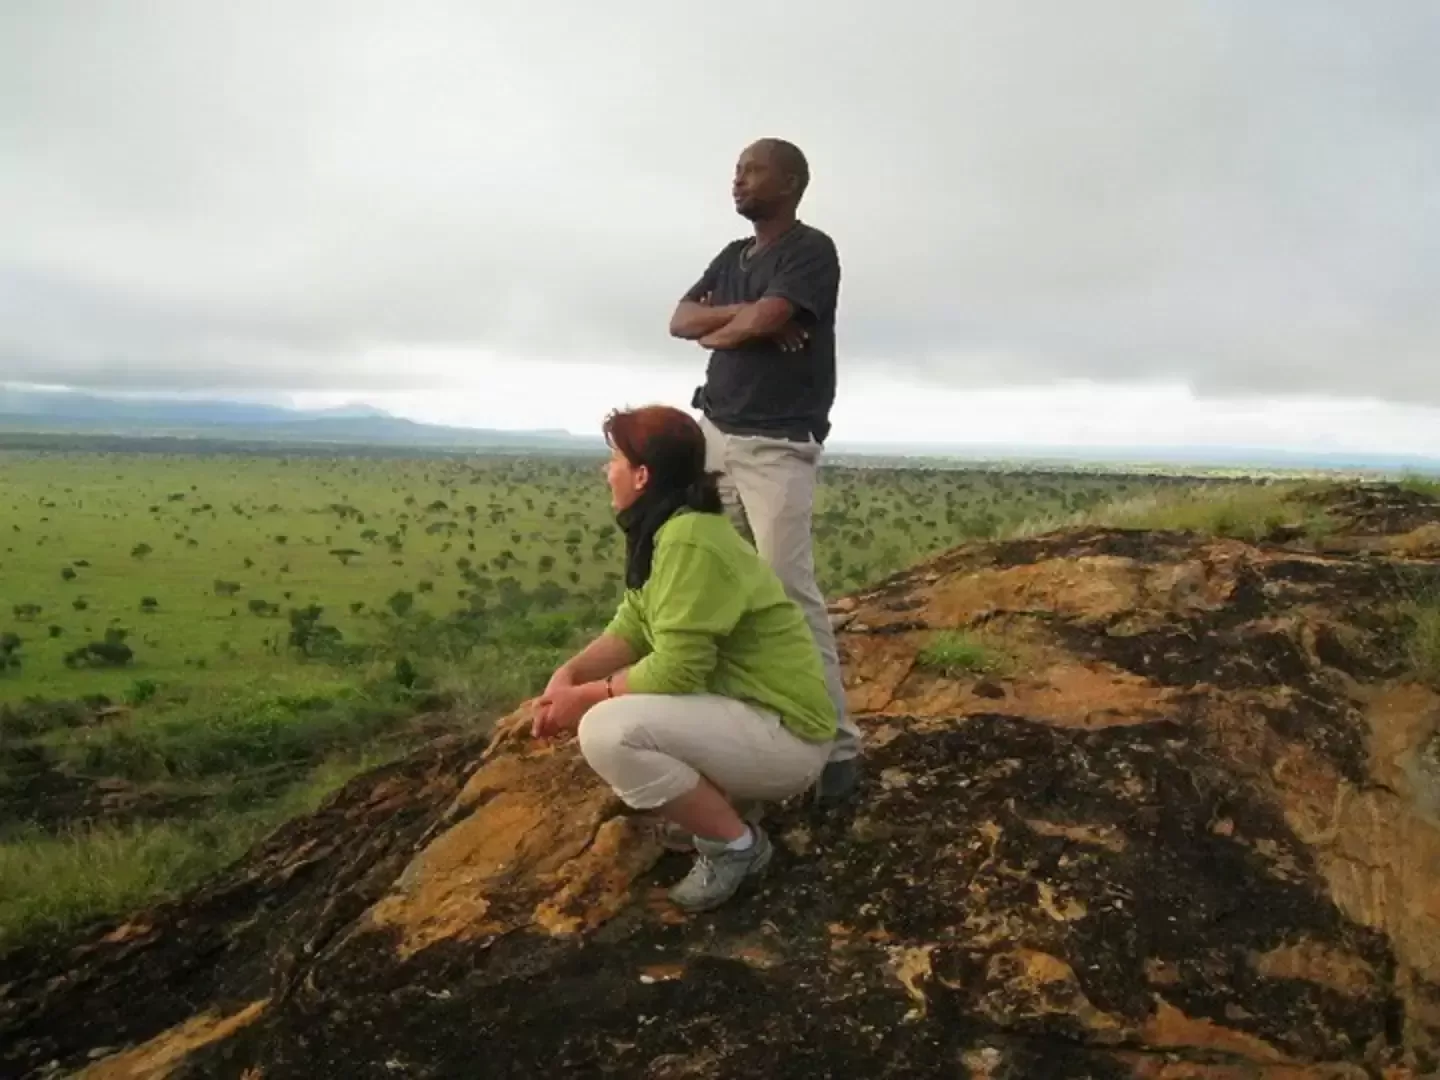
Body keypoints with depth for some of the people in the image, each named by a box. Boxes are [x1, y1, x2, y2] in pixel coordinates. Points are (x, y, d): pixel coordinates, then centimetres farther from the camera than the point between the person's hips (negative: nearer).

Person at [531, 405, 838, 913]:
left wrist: (584, 696, -16)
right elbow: (632, 628, 5)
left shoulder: (690, 540, -25)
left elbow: (677, 670, -27)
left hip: (783, 736, -10)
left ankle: (735, 843, -6)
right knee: (603, 701, 12)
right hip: (741, 709, 10)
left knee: (606, 731, -26)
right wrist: (569, 672, -11)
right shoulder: (664, 531, 7)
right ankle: (710, 808, 15)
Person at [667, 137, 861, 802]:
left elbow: (765, 320, -20)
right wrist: (745, 315, -9)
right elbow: (680, 320, 7)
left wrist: (716, 331, 1)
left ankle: (837, 743, -7)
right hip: (714, 434, 8)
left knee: (788, 586, -13)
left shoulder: (812, 249, -5)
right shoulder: (731, 257, 20)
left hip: (778, 445, -8)